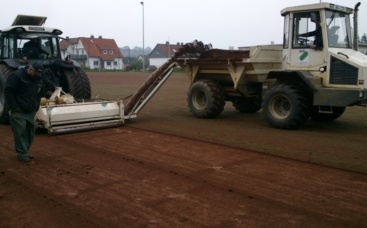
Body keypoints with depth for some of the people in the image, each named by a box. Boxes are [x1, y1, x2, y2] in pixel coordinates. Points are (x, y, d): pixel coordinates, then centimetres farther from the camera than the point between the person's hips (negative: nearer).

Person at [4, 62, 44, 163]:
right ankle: (22, 154, 1)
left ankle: (25, 151, 22)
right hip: (18, 111, -7)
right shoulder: (16, 76, -12)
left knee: (30, 132, 9)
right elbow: (8, 91, -15)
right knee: (20, 132, -6)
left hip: (31, 112, 7)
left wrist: (36, 107, 12)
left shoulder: (38, 79, 10)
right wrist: (14, 107, -17)